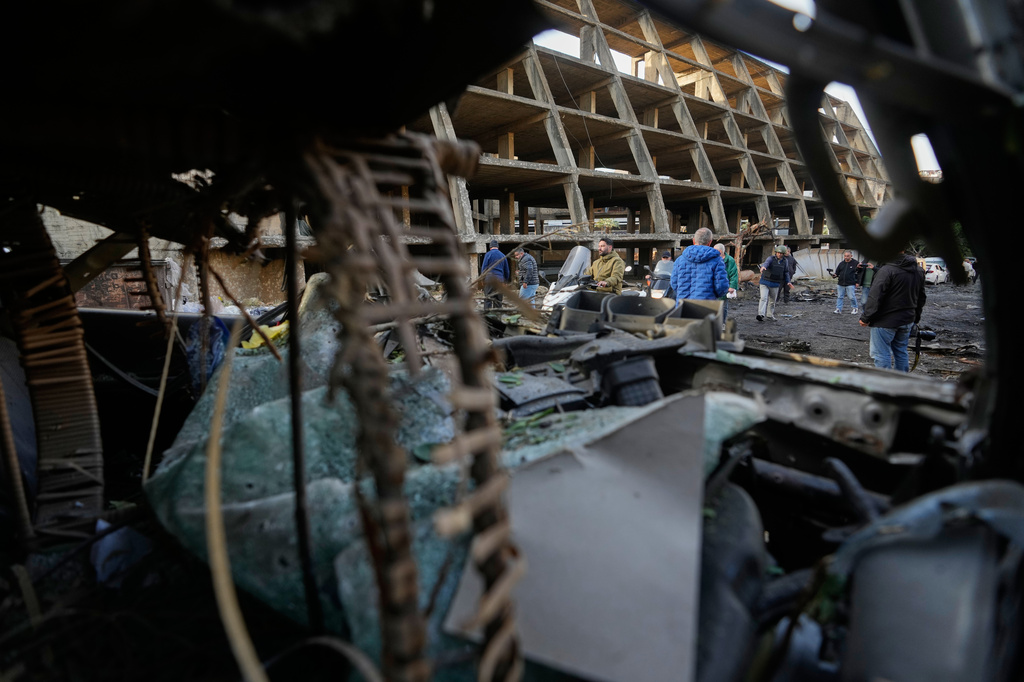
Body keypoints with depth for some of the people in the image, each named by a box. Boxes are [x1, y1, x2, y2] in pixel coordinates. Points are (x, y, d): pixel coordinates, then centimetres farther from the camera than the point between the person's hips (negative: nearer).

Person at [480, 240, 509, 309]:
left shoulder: (488, 254, 1)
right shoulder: (503, 256, 14)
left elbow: (484, 267, -4)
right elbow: (506, 270, 18)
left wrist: (482, 278, 2)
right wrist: (505, 281, 25)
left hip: (490, 278, -4)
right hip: (500, 279, 4)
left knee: (488, 299, -6)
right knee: (498, 300, 7)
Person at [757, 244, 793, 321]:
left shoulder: (784, 261, 5)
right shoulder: (771, 258, -10)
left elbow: (786, 272, 16)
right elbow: (766, 262, -32)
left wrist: (788, 282, 7)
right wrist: (763, 266, -55)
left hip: (775, 284, 4)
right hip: (765, 282, -4)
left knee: (772, 300, 14)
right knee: (763, 298, -16)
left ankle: (770, 315, 28)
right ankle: (761, 315, -23)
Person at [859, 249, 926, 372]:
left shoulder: (886, 270, -19)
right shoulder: (919, 270, 10)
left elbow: (875, 298, -22)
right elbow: (921, 297, 19)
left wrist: (865, 317, -15)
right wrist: (916, 317, 26)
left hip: (886, 321, -8)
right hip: (907, 320, 8)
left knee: (881, 355, -1)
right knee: (901, 352, 18)